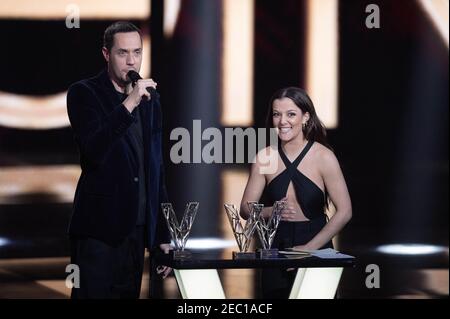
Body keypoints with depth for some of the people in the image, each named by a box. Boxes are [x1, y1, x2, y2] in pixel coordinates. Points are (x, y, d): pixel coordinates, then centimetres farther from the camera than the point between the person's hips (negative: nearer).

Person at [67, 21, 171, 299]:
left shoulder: (150, 100, 14)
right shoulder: (84, 93, -2)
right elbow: (93, 152, -18)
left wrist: (162, 237, 15)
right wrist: (128, 104, -22)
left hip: (136, 233, 5)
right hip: (99, 231, -5)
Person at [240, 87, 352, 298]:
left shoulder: (324, 157, -8)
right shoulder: (265, 157, 1)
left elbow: (344, 212, -9)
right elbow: (245, 209, 3)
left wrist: (309, 247, -14)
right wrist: (273, 211, -17)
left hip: (316, 251, -2)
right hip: (275, 249, 2)